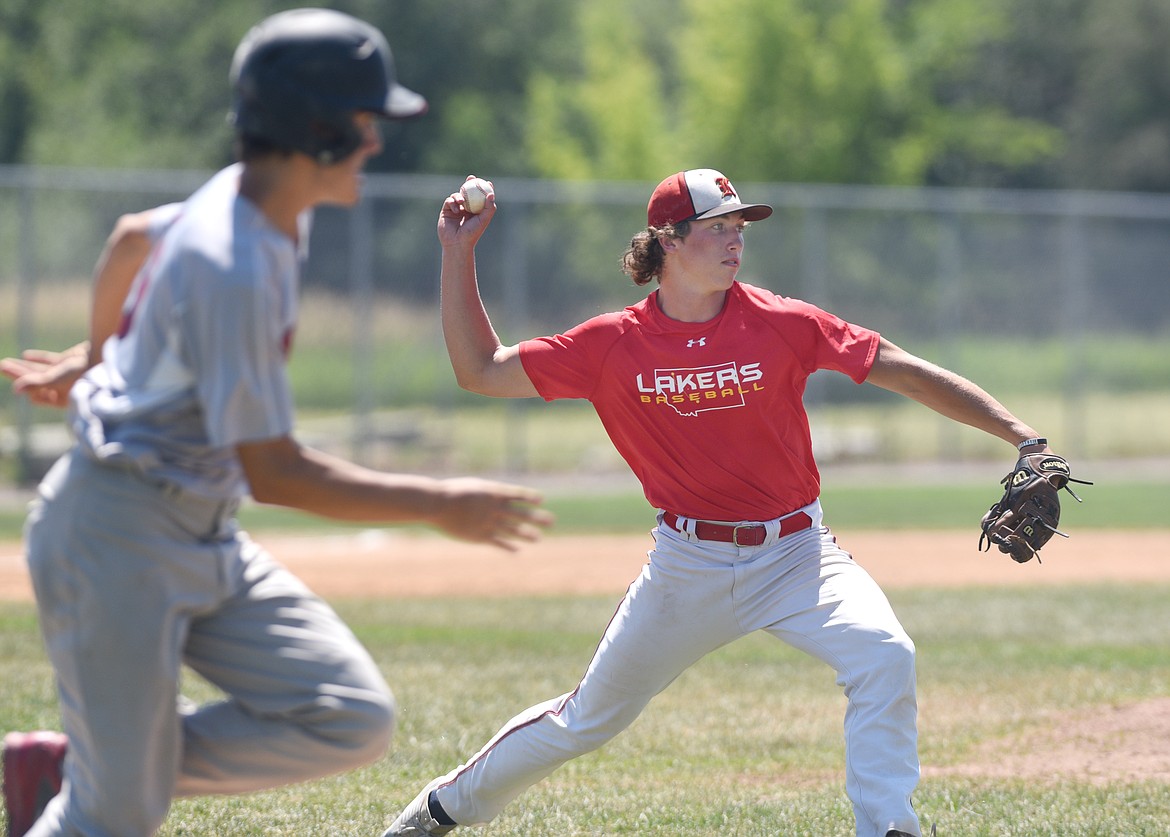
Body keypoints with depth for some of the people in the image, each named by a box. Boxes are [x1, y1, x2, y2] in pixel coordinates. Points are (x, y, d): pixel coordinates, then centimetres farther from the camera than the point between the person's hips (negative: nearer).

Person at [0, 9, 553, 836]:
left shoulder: (259, 206, 5)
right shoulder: (233, 270, -24)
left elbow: (133, 237, 27)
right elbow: (273, 471, -22)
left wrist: (97, 356, 43)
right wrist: (439, 505, -18)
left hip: (206, 545, 9)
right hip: (118, 539, -9)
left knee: (353, 721, -3)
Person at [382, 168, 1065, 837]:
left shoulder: (783, 325, -8)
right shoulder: (615, 345, -5)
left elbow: (906, 373, -7)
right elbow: (480, 370, 1)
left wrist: (1023, 437, -14)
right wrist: (459, 256, -6)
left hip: (797, 554, 0)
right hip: (687, 568, 0)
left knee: (885, 657, -28)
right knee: (588, 719, 9)